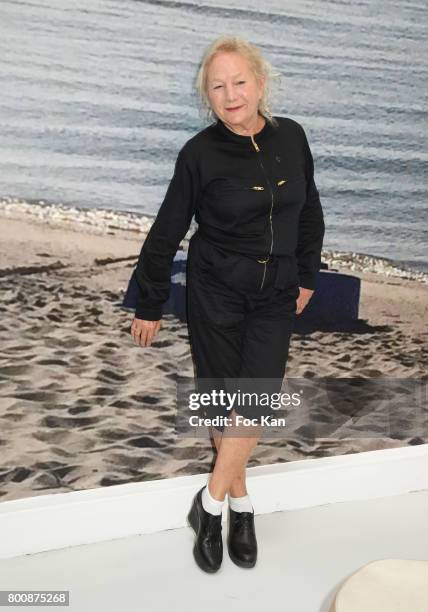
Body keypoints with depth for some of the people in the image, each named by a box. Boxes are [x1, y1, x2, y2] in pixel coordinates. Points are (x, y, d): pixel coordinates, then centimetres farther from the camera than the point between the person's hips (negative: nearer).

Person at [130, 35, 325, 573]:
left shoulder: (291, 137, -3)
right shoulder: (200, 153, -12)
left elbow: (309, 211, 11)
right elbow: (167, 232, -5)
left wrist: (307, 276, 15)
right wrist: (150, 307, 0)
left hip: (275, 297, 3)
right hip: (215, 293, -3)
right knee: (225, 400, 5)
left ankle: (211, 502, 13)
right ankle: (240, 506, 25)